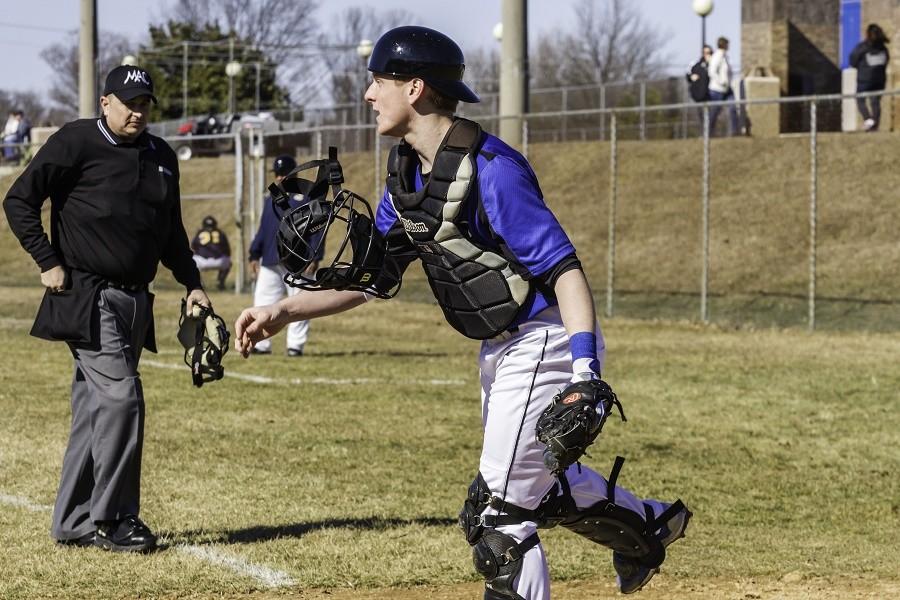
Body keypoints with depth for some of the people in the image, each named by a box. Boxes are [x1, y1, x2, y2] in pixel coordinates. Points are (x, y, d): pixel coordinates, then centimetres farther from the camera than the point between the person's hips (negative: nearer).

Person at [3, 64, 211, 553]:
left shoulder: (161, 156, 14)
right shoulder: (76, 142, -6)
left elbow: (170, 230, 25)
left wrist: (191, 283, 17)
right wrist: (49, 264, -10)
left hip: (135, 301, 7)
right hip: (87, 298, -7)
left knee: (96, 409, 9)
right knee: (121, 395, -15)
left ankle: (73, 523, 15)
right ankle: (112, 519, -7)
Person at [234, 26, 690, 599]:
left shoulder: (489, 169, -23)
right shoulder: (406, 172, 5)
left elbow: (564, 268, -27)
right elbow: (370, 274, 10)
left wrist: (585, 371, -36)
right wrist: (284, 311, -2)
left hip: (545, 342, -10)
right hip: (501, 350, 10)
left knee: (496, 516, -8)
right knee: (537, 479, 26)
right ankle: (648, 525, 47)